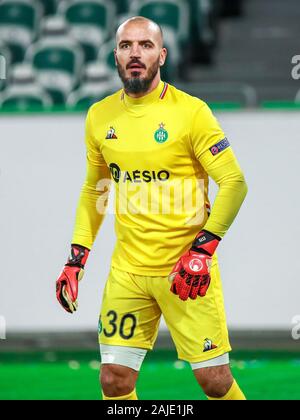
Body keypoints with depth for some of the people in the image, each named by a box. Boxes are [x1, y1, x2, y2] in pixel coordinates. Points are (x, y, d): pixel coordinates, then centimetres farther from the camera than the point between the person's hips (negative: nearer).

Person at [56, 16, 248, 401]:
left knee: (214, 379, -3)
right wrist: (77, 259, 11)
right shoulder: (99, 116, 6)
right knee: (114, 381, 0)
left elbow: (234, 182, -8)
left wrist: (203, 250, -16)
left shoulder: (190, 111, -9)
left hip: (188, 269, -4)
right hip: (127, 270, 4)